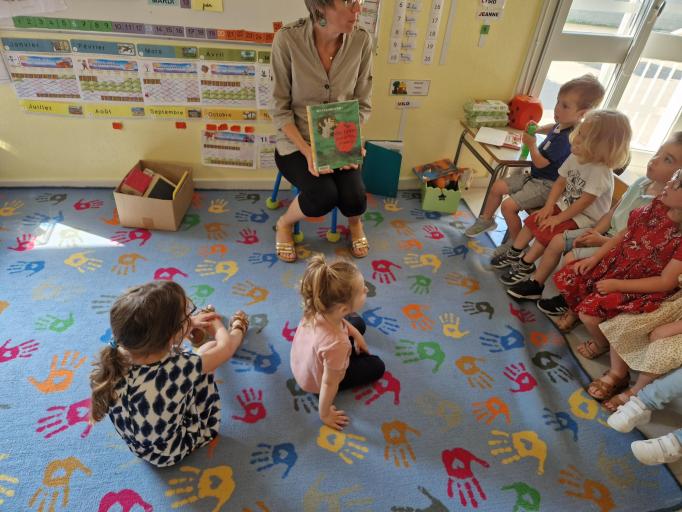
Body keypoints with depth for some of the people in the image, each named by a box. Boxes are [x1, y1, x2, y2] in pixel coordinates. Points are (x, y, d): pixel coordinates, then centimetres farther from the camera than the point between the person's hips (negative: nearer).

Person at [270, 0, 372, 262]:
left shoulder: (361, 39, -9)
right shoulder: (288, 38, -18)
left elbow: (363, 104, 0)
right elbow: (280, 109, -12)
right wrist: (307, 151, -24)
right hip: (296, 141, -2)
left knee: (354, 199, -21)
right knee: (324, 197, -27)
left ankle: (355, 222, 19)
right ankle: (283, 224, 9)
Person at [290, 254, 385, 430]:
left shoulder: (319, 308, -28)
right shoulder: (336, 344, -46)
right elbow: (328, 384, -30)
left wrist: (356, 334, 6)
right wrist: (324, 414, -13)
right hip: (316, 382, -6)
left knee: (358, 323, 19)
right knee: (377, 366, 10)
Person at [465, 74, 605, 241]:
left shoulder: (567, 138, -29)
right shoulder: (564, 125, -1)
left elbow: (540, 163, -23)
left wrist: (531, 144, -9)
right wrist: (538, 129, 9)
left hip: (546, 185, -10)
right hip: (535, 176, 10)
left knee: (508, 206, -20)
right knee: (497, 186, 8)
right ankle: (486, 220, 28)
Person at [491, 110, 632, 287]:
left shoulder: (601, 173, -29)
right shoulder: (575, 157, -5)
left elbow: (583, 203, -26)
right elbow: (560, 182, 1)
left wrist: (558, 218, -20)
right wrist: (548, 207, -9)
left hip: (585, 217, -8)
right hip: (565, 205, 8)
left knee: (547, 232, -19)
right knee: (533, 221, -2)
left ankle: (526, 265, -2)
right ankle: (514, 254, 10)